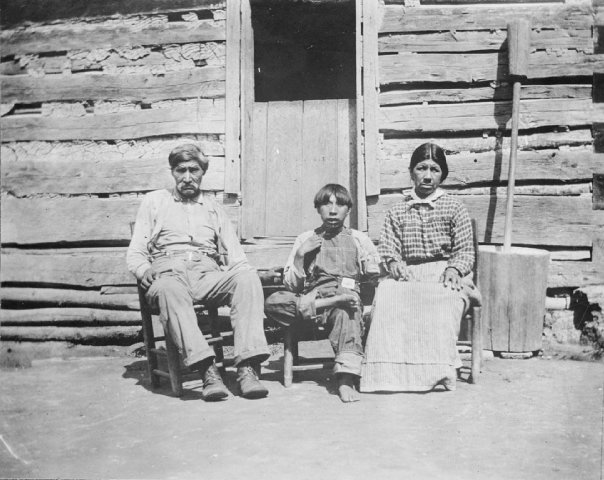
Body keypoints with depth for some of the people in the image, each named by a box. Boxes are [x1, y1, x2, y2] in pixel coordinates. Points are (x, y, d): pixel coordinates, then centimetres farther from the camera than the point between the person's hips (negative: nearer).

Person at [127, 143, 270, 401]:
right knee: (170, 289, -40)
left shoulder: (214, 208, 28)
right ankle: (208, 370, -50)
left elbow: (234, 256, 20)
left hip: (207, 274, 2)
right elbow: (135, 251, 16)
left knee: (247, 278, -32)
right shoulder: (154, 201, 24)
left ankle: (248, 368, -41)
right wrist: (143, 271, -8)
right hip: (168, 271, -2)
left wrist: (244, 271, -5)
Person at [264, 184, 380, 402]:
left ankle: (346, 378, -44)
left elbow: (374, 275, 13)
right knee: (272, 302, -26)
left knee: (347, 312, -38)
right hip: (310, 298, 1)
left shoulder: (358, 239, 16)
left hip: (347, 295, -1)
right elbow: (291, 286, 10)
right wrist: (301, 255, -1)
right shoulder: (305, 239, 16)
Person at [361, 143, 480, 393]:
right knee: (387, 294, -33)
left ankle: (436, 369, -32)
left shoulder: (454, 208, 12)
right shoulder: (397, 211, 17)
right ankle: (392, 369, -36)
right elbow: (386, 247, 8)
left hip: (443, 273, -1)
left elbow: (466, 250, 8)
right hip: (408, 275, 1)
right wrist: (394, 264, -15)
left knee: (442, 300, -37)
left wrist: (454, 269, -12)